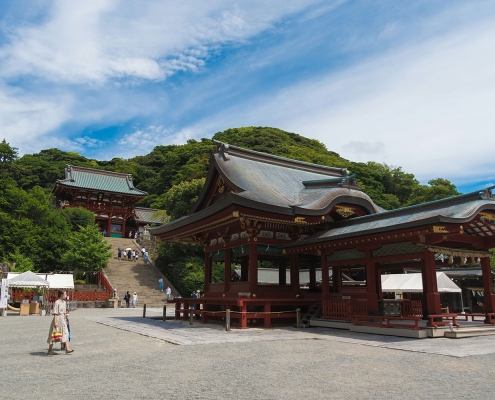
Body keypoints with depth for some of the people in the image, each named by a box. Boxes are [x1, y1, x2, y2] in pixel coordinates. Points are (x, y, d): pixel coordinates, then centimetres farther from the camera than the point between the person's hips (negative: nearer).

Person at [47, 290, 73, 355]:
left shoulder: (64, 302, 12)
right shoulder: (57, 303, -15)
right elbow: (55, 313, -18)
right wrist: (55, 322, -21)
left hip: (62, 320, 8)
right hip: (57, 319, -8)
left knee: (65, 334, -1)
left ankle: (67, 349, -3)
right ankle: (50, 350, 16)